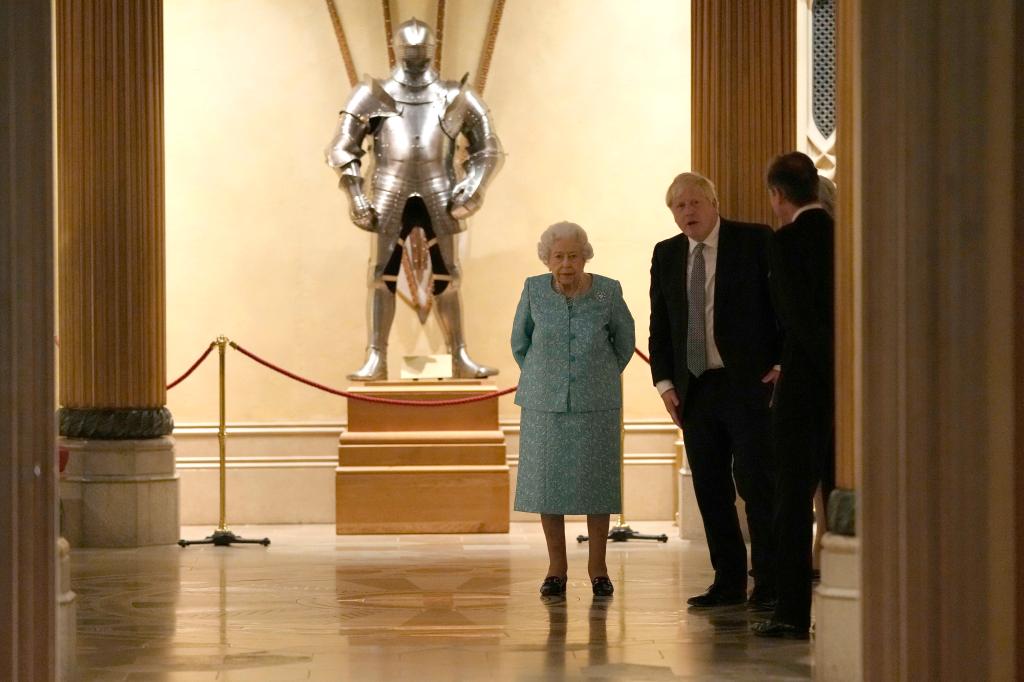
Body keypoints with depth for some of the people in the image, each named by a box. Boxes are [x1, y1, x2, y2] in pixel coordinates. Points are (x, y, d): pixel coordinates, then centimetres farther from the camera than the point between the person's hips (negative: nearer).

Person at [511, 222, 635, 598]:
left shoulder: (608, 292, -7)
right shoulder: (534, 290, -5)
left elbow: (624, 341, 9)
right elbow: (520, 342, 10)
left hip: (595, 404, -1)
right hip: (546, 404, 1)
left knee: (595, 481, 3)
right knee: (548, 480, 3)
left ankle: (598, 567, 13)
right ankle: (557, 567, 13)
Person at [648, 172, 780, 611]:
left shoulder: (755, 241, -2)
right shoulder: (666, 255, 12)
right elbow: (659, 324, 14)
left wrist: (782, 362, -10)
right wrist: (664, 381, 5)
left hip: (749, 382, -5)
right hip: (694, 389, 5)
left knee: (756, 480, -7)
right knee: (710, 489, 6)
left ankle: (769, 583, -1)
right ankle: (728, 582, 13)